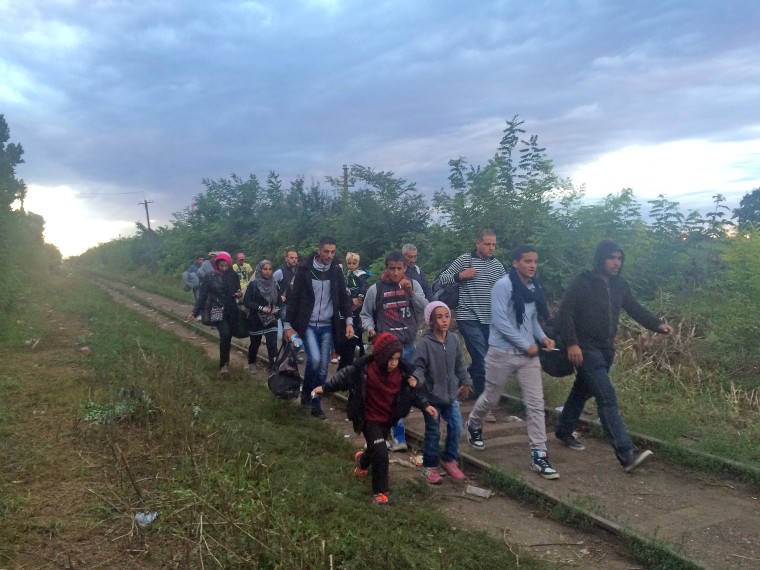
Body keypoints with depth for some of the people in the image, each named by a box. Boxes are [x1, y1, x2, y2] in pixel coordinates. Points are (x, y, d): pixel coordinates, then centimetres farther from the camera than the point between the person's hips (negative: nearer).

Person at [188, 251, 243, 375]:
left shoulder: (233, 276, 2)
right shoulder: (209, 277, -6)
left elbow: (237, 292, 14)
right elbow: (202, 295, -2)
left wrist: (239, 294, -10)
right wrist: (195, 312, -5)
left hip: (231, 311, 4)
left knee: (228, 337, 9)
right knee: (225, 333, -24)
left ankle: (225, 362, 30)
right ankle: (224, 364, -14)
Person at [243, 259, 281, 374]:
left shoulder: (274, 284, 5)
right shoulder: (253, 284, -7)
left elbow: (278, 301, 14)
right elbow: (246, 302, -12)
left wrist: (276, 308, -8)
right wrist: (261, 308, -21)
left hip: (271, 320, 2)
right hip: (256, 320, -2)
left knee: (272, 345, -9)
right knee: (255, 343, 14)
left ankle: (273, 368, -6)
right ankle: (251, 363, 39)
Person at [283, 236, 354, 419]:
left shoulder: (337, 271, 3)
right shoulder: (304, 269, -5)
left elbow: (343, 298, 7)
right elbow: (294, 298, -4)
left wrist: (349, 321, -5)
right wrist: (288, 325, -6)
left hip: (328, 326, 3)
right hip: (308, 325, -3)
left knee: (323, 367, 3)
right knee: (314, 359, -20)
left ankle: (316, 404, 18)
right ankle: (306, 394, 7)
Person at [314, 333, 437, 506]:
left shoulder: (403, 371, -13)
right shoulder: (363, 369, -25)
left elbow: (412, 391, 0)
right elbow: (344, 376, -10)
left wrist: (425, 405, -9)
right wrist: (325, 388, -3)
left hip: (388, 419, 5)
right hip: (369, 419, -5)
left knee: (376, 449, 23)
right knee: (380, 453, -15)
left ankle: (362, 460, 59)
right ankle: (380, 491, 3)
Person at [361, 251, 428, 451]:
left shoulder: (413, 285, 2)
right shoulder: (375, 289, -4)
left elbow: (425, 309, -8)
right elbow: (366, 314, 6)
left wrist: (411, 292, -20)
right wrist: (370, 328, -13)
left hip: (409, 346, 4)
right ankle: (399, 437, -4)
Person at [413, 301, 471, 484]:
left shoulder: (454, 339, -1)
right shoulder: (426, 343, -17)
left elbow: (459, 364, 11)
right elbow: (419, 366, -15)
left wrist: (465, 382, 15)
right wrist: (416, 378, -34)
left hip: (451, 393, 5)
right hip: (432, 395, -5)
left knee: (456, 427, 6)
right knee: (433, 432, 6)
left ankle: (449, 460, 28)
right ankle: (429, 466, 24)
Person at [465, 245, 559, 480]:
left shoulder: (535, 289, 5)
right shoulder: (503, 286, -15)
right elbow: (500, 321, -20)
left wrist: (542, 337, -4)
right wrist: (527, 345, -16)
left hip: (528, 355, 5)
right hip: (502, 353, -5)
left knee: (536, 404, -1)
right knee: (491, 398, 13)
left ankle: (539, 455, 6)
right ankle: (473, 425, 43)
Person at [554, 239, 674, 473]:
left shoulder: (620, 286, 9)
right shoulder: (582, 283, -12)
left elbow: (635, 309, 12)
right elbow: (565, 313, -15)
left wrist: (658, 325, -6)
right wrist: (571, 344, -23)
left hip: (606, 350, 8)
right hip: (585, 349, -7)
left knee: (583, 391, 20)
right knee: (607, 398, -15)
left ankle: (563, 430, 39)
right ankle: (627, 454, -18)